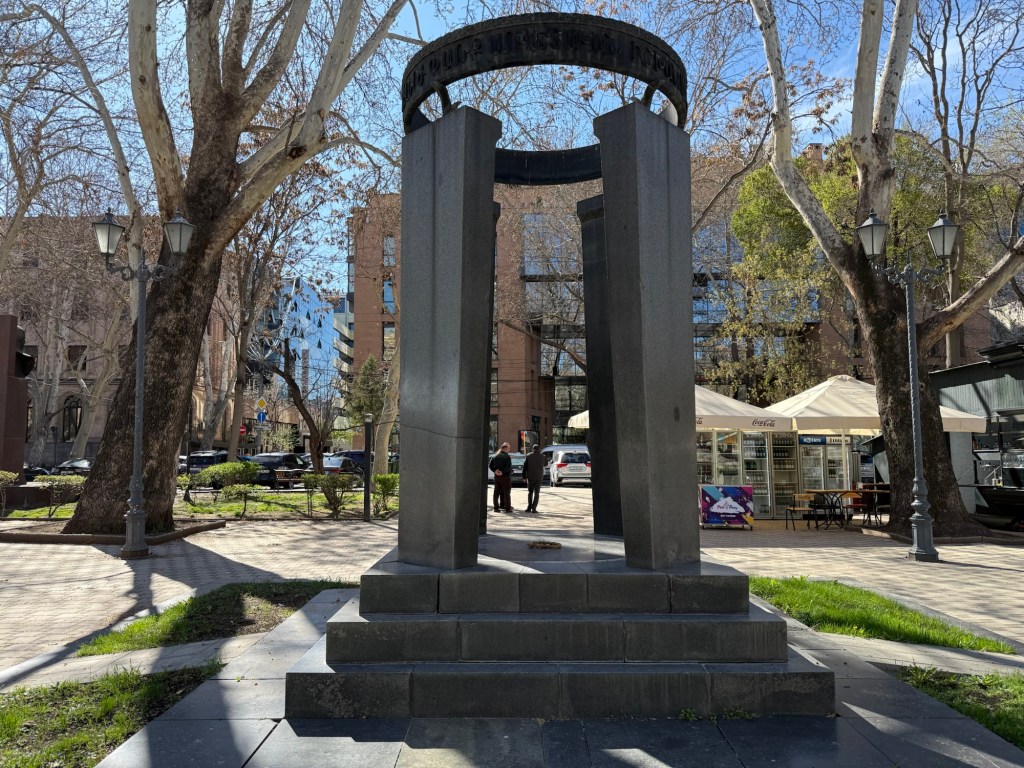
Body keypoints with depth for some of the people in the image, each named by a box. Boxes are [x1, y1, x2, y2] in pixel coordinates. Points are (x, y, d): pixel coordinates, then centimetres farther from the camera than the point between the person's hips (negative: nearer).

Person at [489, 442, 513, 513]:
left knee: (496, 492, 10)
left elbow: (490, 465, 3)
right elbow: (508, 467, -22)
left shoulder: (495, 456, 8)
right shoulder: (507, 457, -13)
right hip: (505, 476, -6)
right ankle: (507, 508, 0)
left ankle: (496, 507, 11)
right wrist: (502, 472, -15)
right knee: (506, 492, 0)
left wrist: (495, 470, -8)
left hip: (497, 476, 6)